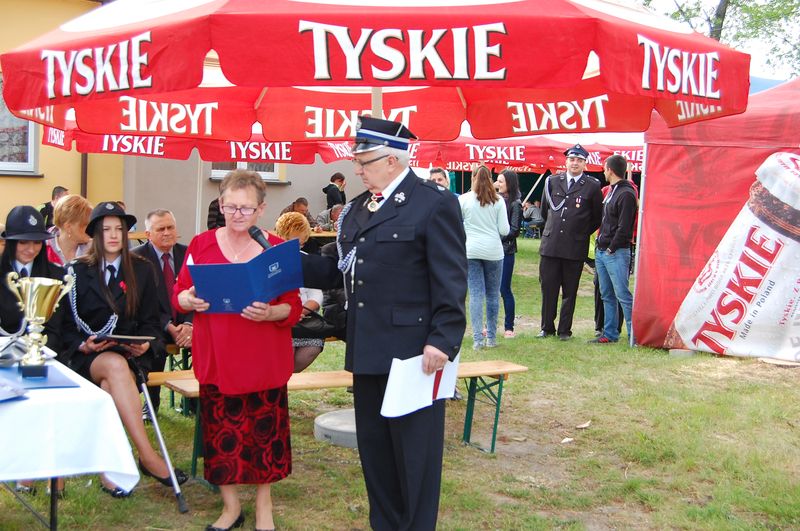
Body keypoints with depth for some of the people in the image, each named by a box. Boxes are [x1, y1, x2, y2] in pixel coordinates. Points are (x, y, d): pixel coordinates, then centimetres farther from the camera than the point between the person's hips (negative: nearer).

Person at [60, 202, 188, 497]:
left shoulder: (142, 270, 13)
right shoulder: (78, 271, 10)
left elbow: (150, 320, 11)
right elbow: (65, 323, 6)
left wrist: (145, 344, -10)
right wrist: (82, 345, -14)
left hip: (131, 352, 1)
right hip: (86, 356, -1)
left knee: (110, 386, -36)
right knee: (115, 366, -38)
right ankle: (148, 457, -43)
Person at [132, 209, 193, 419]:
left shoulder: (188, 254, 7)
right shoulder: (136, 258, -3)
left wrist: (189, 324, -15)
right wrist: (169, 327, -19)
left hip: (185, 322, 3)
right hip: (155, 323, -3)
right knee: (156, 347, -34)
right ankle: (151, 402, -11)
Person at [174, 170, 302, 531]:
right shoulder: (201, 244, 4)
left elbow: (294, 308, -1)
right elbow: (178, 294, 7)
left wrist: (271, 313, -21)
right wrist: (188, 300, -15)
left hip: (265, 361, -1)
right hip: (216, 359, 1)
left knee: (264, 429, 4)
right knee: (220, 430, 5)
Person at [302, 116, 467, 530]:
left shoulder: (435, 203, -9)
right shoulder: (357, 208, 15)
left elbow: (450, 280, -13)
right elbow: (341, 271, 14)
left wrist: (443, 339, -19)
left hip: (413, 353, -8)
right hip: (367, 352, 8)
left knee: (414, 453, 4)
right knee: (374, 449, 17)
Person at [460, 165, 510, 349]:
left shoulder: (463, 199, -2)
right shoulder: (498, 200, -1)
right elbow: (504, 230, -2)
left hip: (471, 251, 0)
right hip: (493, 251, 0)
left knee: (475, 294, 0)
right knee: (492, 294, 10)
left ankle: (477, 338, -3)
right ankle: (491, 337, 13)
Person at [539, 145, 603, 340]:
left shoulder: (592, 186, 0)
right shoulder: (552, 181, 8)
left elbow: (597, 217, 8)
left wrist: (582, 234, 9)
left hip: (575, 247, -2)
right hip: (550, 245, 2)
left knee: (569, 292, 6)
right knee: (548, 289, 5)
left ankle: (565, 330, 15)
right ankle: (547, 327, 16)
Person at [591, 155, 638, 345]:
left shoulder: (626, 194, -13)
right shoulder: (610, 191, 16)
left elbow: (624, 227, -17)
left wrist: (611, 248, -13)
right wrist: (600, 246, 13)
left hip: (616, 253, -9)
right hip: (602, 251, 9)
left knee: (623, 295, -8)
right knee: (607, 295, 13)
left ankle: (635, 335, -4)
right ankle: (610, 334, 19)